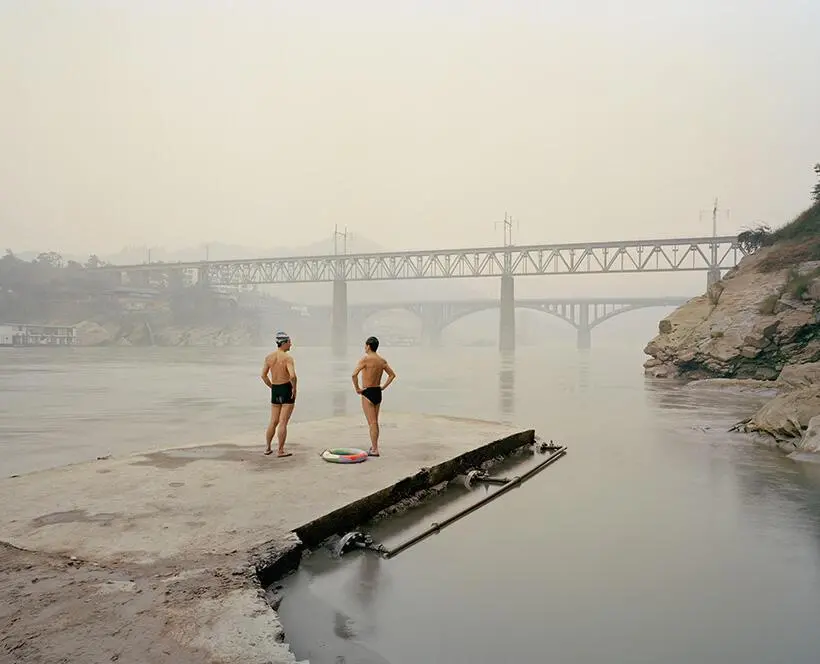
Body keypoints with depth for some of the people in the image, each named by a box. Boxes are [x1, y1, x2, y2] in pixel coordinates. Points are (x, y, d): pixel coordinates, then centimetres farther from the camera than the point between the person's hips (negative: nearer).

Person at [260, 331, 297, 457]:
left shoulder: (269, 357, 4)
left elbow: (263, 375, 6)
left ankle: (267, 448, 24)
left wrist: (272, 387, 15)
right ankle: (280, 450, 5)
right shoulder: (288, 358, -15)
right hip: (287, 390, -6)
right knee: (283, 422, 0)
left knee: (273, 422, 17)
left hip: (275, 390, 6)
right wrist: (294, 388, -11)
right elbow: (292, 376, -26)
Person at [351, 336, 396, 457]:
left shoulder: (365, 359, -14)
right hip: (378, 393, 7)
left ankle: (374, 450, -2)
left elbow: (354, 374, -25)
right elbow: (392, 375, 14)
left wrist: (357, 388, -14)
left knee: (372, 423, -4)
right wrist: (383, 387, 13)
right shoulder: (382, 360, 6)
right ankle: (374, 446, 29)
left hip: (367, 393, -7)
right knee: (375, 422, 18)